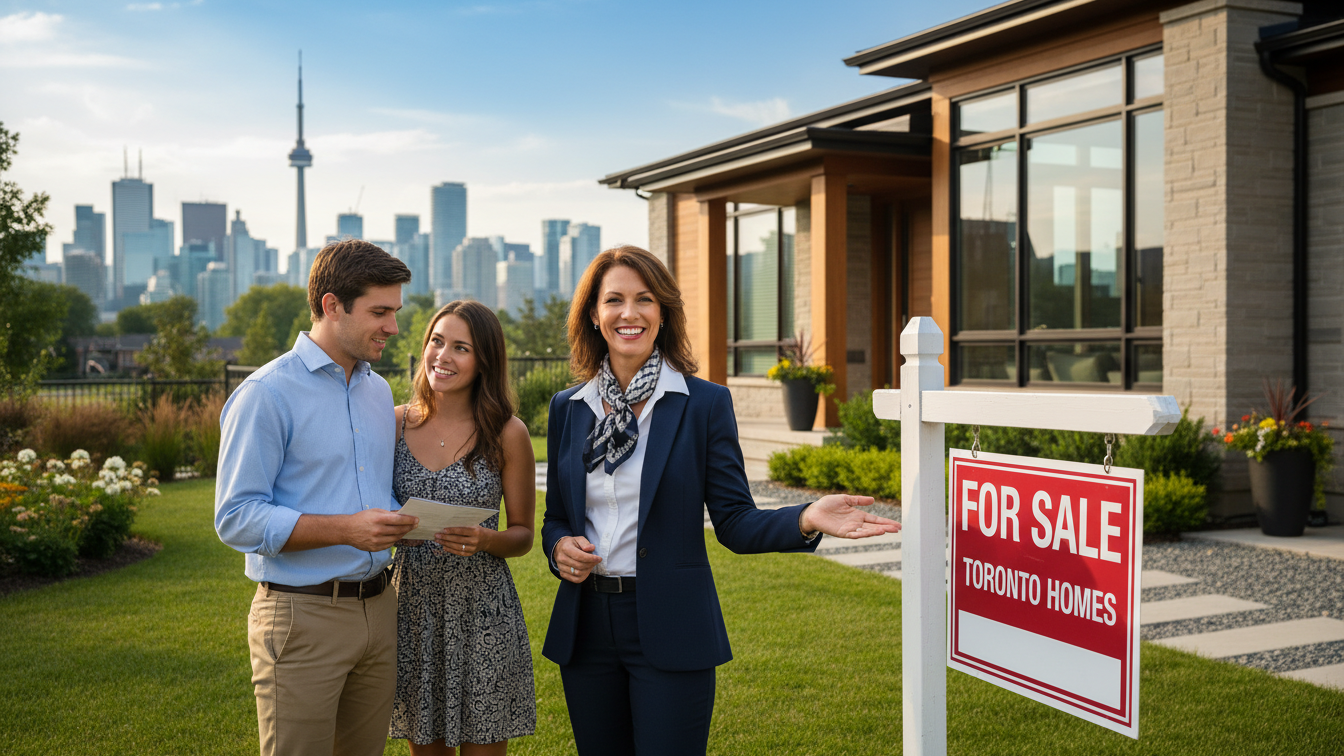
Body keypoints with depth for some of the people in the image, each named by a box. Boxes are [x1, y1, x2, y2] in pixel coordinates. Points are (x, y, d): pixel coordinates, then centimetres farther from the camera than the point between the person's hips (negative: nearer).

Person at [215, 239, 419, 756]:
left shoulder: (379, 390, 13)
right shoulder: (267, 394, -10)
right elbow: (237, 519, -15)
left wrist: (401, 522, 0)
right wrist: (346, 529, -24)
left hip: (378, 609, 7)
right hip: (303, 616, -6)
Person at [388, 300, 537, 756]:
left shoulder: (507, 434, -4)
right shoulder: (396, 423, 3)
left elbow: (523, 535, 2)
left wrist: (484, 540, -18)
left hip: (482, 612, -2)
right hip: (412, 609, 2)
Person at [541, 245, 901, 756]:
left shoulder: (705, 403, -4)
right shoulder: (567, 408, 6)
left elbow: (734, 522, -5)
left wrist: (807, 519, -22)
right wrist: (559, 546, -7)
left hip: (670, 632, -3)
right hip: (586, 625, 4)